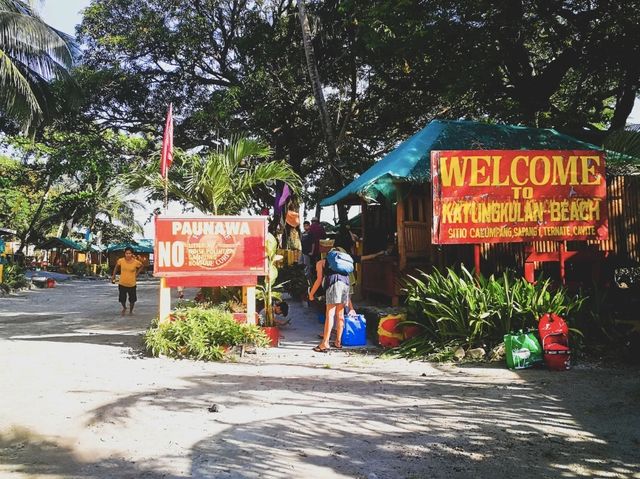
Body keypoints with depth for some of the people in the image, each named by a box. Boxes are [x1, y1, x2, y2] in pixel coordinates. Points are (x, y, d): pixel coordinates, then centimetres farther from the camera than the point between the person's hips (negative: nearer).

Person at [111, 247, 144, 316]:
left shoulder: (136, 262, -14)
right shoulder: (121, 261, -12)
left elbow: (142, 266, 7)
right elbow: (116, 267, 9)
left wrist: (136, 274, 2)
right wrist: (113, 275, 8)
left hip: (132, 285, 0)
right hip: (122, 284, 0)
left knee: (132, 300, 12)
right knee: (122, 299, 5)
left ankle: (131, 311, 39)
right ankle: (124, 308, 37)